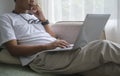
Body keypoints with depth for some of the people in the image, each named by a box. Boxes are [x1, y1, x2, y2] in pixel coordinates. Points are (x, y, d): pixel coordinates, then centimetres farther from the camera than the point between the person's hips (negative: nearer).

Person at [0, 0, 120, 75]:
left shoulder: (34, 15, 26)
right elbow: (13, 50, -8)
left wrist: (42, 18, 10)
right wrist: (46, 46, -18)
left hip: (60, 50, 7)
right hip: (41, 57, -7)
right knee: (104, 46, -22)